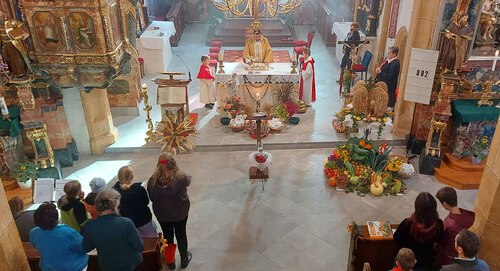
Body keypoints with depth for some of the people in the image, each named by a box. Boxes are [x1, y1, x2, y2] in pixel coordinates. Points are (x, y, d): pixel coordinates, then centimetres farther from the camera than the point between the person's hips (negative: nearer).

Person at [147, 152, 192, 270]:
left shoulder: (152, 181, -24)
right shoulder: (181, 177, -29)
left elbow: (152, 198, -7)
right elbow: (188, 180, -4)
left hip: (162, 214, 1)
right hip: (180, 213, -1)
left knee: (168, 236, 24)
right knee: (181, 235, 23)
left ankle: (170, 261, 45)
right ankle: (184, 259, 45)